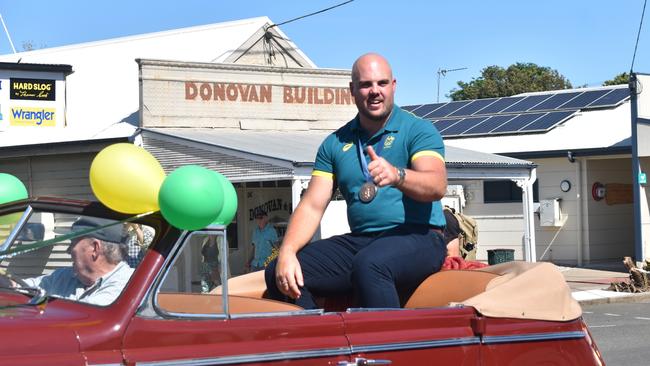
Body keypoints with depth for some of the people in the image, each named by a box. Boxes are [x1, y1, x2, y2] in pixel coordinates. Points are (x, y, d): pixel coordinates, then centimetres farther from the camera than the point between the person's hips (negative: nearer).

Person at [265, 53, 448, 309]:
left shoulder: (419, 131, 1)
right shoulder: (335, 144, 15)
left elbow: (437, 186, -16)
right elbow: (312, 206, 8)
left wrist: (396, 175, -38)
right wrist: (287, 253, -10)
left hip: (418, 238, -5)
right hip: (359, 240, 5)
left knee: (369, 265, -38)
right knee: (279, 274, -13)